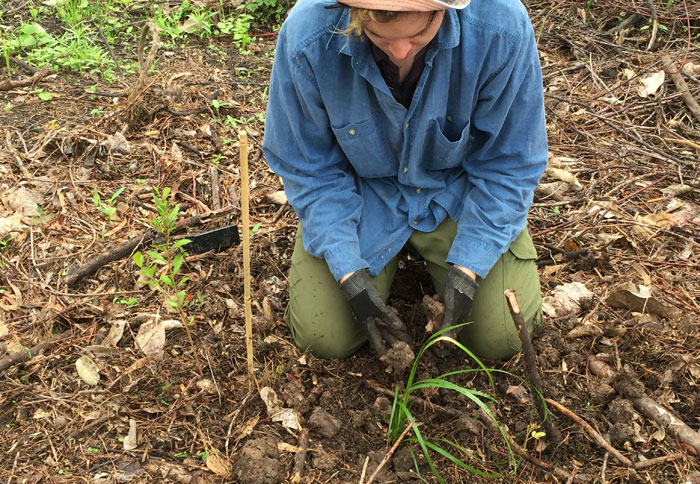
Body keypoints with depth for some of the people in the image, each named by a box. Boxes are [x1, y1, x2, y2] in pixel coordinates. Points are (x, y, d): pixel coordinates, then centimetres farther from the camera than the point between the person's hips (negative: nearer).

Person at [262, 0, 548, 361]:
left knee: (501, 340, -6)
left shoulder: (502, 30, -28)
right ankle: (388, 262, 23)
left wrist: (467, 269, -21)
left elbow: (509, 165, -15)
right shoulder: (307, 38, -28)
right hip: (361, 193, 1)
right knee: (324, 339, -7)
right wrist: (348, 273, -20)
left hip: (454, 194, 0)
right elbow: (308, 169, -13)